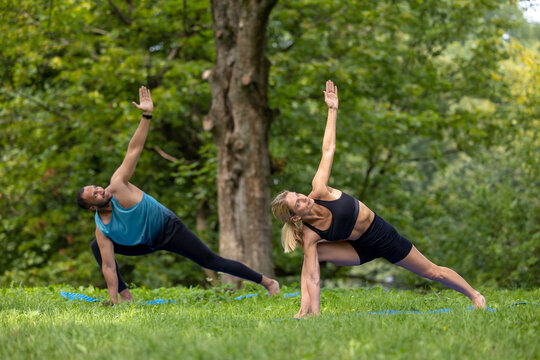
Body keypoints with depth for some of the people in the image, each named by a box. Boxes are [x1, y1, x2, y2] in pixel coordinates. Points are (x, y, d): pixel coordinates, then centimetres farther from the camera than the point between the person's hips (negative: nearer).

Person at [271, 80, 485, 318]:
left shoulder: (319, 192, -25)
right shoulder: (309, 235, -25)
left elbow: (328, 150, -19)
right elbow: (312, 277, -27)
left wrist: (332, 110, -16)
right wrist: (311, 311, -35)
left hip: (383, 236, 1)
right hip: (361, 250, -1)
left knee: (432, 271, 11)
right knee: (312, 254, -24)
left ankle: (474, 295, 32)